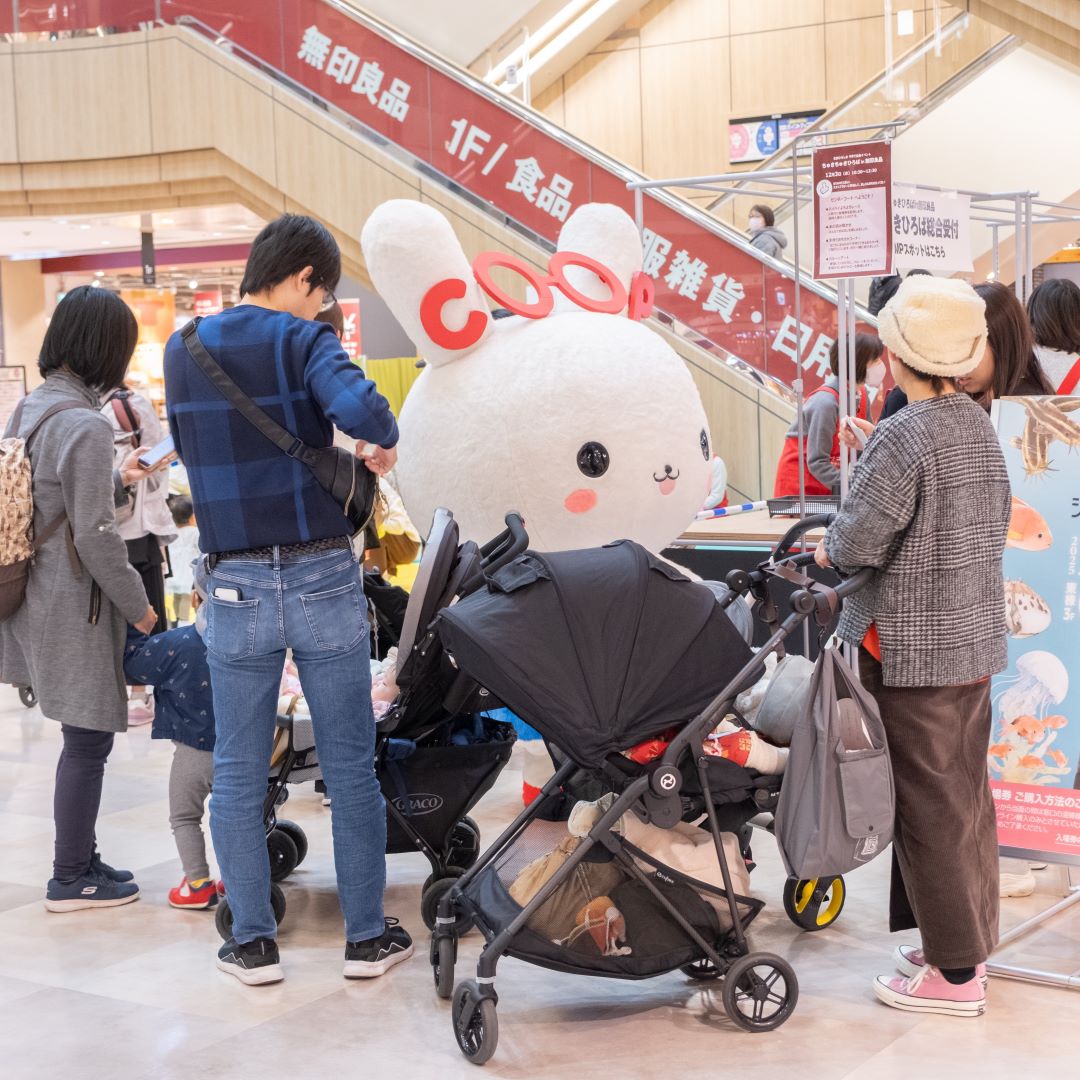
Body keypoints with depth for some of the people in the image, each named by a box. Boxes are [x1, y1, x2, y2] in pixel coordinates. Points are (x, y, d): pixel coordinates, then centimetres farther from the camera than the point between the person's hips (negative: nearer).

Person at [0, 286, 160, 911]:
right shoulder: (86, 425, -19)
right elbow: (95, 538, -19)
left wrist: (118, 482, 14)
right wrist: (138, 606, -8)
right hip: (75, 607, -9)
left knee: (84, 738, 17)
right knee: (88, 740, 3)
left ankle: (80, 858, 27)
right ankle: (71, 879, 13)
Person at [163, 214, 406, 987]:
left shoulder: (182, 351, 7)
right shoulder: (301, 340, -9)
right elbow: (358, 407, -27)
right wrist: (384, 441, -6)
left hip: (236, 586, 3)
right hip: (322, 579, -3)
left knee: (239, 771, 11)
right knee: (351, 767, 8)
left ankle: (253, 942, 14)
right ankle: (368, 936, 16)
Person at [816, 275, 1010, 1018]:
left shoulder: (904, 437, -19)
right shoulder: (979, 427, 7)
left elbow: (856, 545, -18)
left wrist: (829, 549, 2)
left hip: (912, 646, -8)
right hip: (975, 636, 9)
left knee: (930, 803, 0)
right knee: (967, 793, 17)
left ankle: (954, 972, 8)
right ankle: (967, 941, 29)